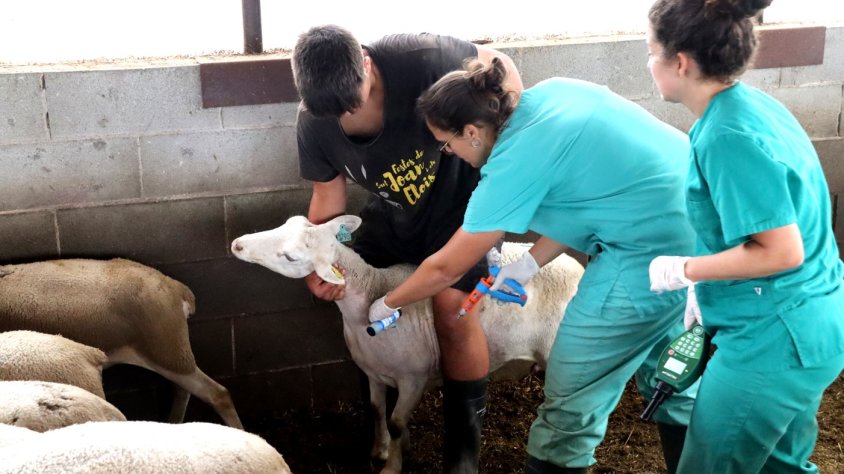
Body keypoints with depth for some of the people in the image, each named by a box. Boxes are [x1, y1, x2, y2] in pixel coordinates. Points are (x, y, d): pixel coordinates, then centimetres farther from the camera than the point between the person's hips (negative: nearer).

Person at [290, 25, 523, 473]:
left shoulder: (418, 58, -34)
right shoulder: (313, 123, -18)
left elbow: (499, 67, -18)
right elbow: (328, 195, -4)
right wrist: (316, 263, -17)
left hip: (460, 196, -5)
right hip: (393, 211, 6)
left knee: (451, 305, -21)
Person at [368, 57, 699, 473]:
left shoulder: (514, 162, -15)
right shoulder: (552, 92, 6)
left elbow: (447, 267, -4)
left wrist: (386, 305, 12)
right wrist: (531, 262, 11)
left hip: (652, 252, -9)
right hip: (700, 219, 9)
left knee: (572, 400, 6)